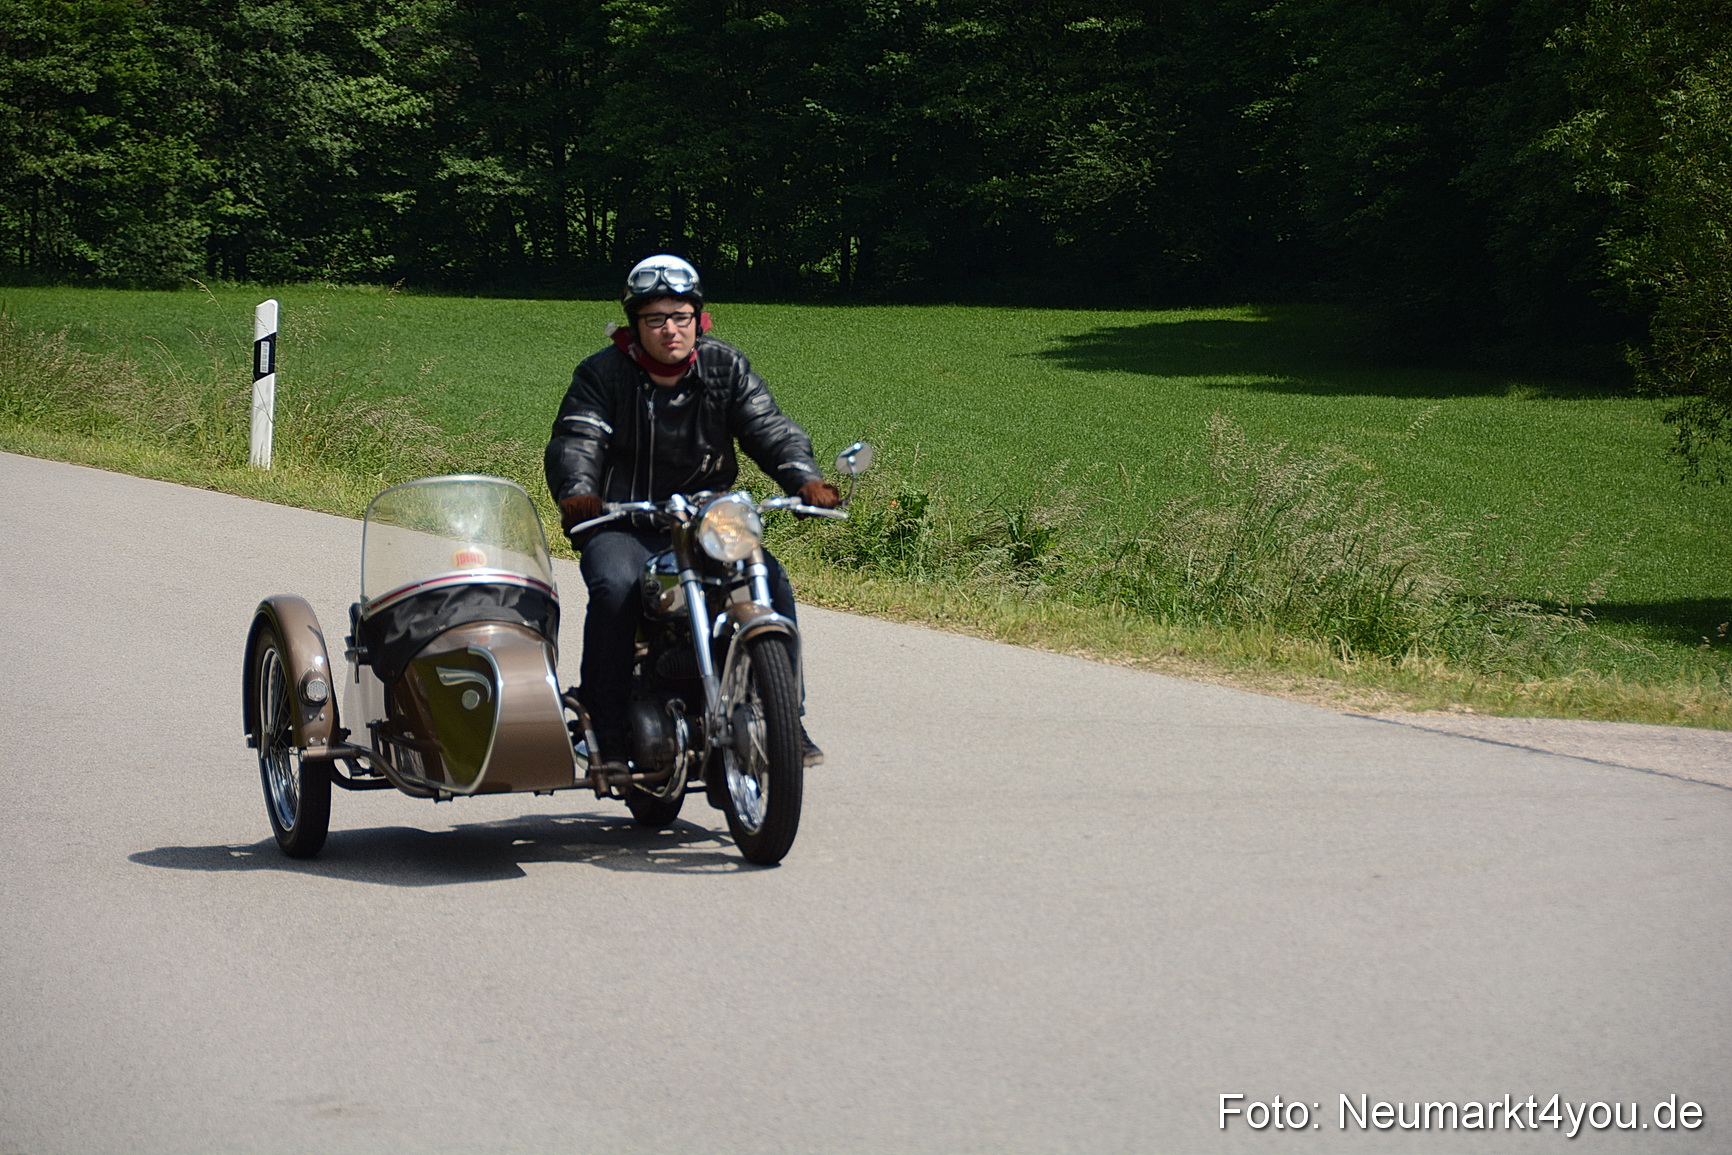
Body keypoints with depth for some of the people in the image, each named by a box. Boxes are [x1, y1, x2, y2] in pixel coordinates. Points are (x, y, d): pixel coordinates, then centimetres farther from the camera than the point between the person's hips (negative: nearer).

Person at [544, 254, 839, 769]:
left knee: (771, 582, -19)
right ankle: (609, 736, -25)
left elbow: (768, 428, -3)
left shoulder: (725, 367, 7)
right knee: (615, 588, -32)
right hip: (621, 526, -2)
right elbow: (575, 440, -12)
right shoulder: (602, 374, 1)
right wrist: (577, 494, -36)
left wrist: (805, 479, -24)